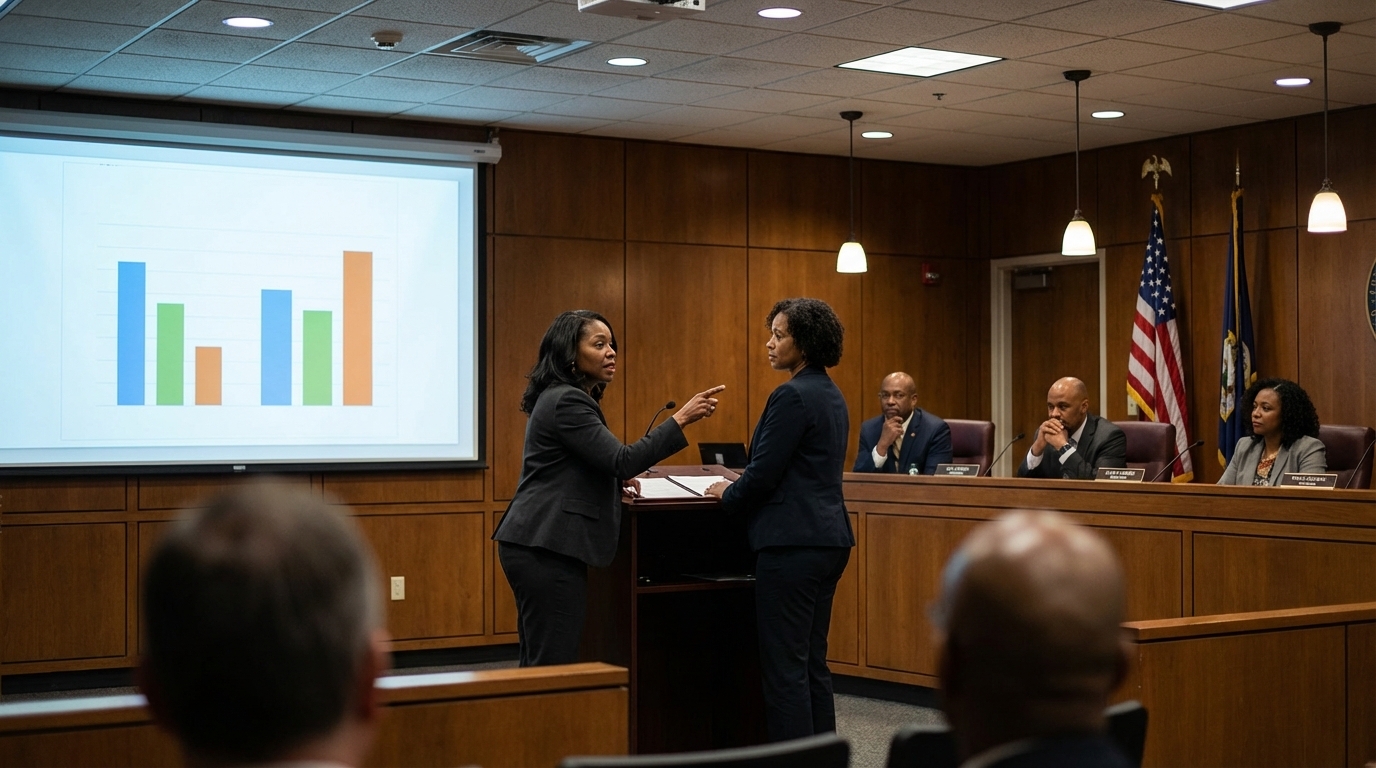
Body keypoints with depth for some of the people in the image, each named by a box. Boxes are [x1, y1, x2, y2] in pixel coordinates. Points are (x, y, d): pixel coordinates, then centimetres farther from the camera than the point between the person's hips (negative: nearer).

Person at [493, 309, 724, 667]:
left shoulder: (561, 397, 17)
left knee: (539, 661, 12)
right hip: (547, 548, -11)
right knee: (553, 665, -9)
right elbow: (622, 459, -21)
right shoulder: (566, 402, -14)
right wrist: (680, 419, -21)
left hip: (537, 545, 11)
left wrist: (617, 479, 12)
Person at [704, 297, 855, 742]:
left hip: (793, 543, -10)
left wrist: (727, 493, 4)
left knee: (785, 668, -5)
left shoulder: (793, 396, -15)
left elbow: (764, 474, -16)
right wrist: (739, 486, 20)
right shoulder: (831, 395, 15)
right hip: (828, 539, 10)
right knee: (812, 663, 14)